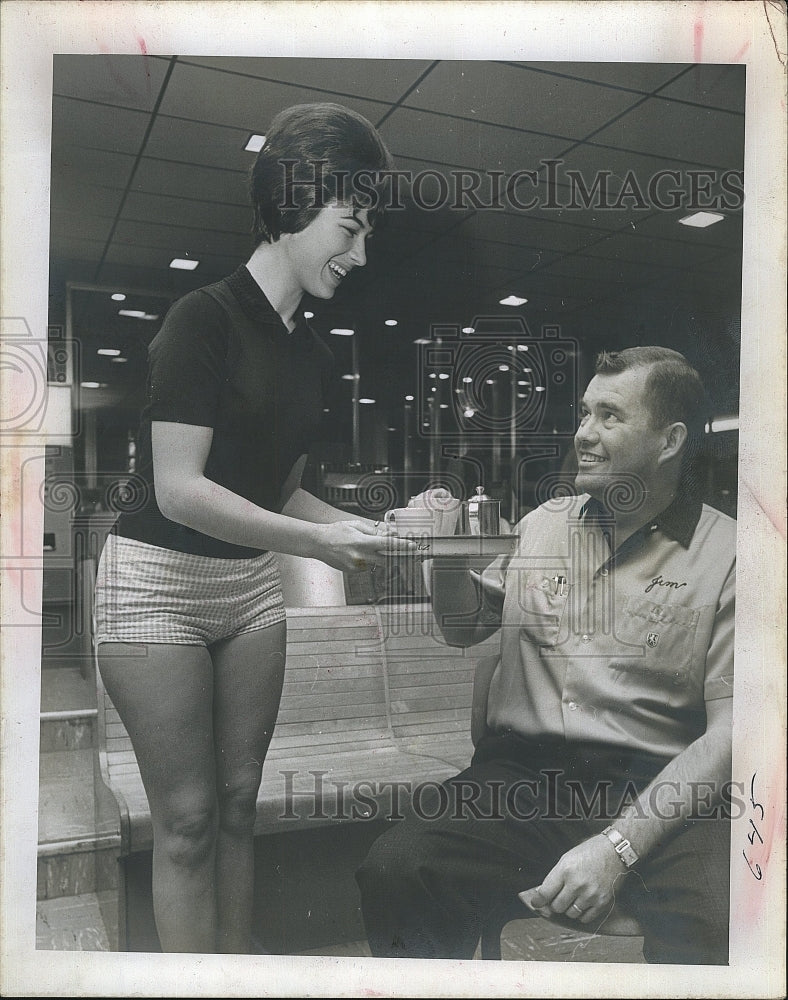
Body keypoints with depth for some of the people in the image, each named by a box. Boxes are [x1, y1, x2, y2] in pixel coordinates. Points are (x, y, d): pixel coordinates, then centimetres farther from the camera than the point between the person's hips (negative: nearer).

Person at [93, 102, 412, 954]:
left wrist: (361, 530, -4)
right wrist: (315, 543, -21)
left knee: (238, 806, 11)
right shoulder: (204, 318, -15)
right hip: (158, 582, -7)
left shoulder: (312, 354, 7)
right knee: (187, 819, 0)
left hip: (250, 586, 7)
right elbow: (177, 489, -21)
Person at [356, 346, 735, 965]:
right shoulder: (543, 524, 16)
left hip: (656, 788, -3)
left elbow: (730, 730, -7)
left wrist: (617, 845, -18)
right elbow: (465, 628, 26)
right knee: (393, 871, -22)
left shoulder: (727, 555, 1)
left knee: (721, 917, -34)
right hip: (521, 772, 4)